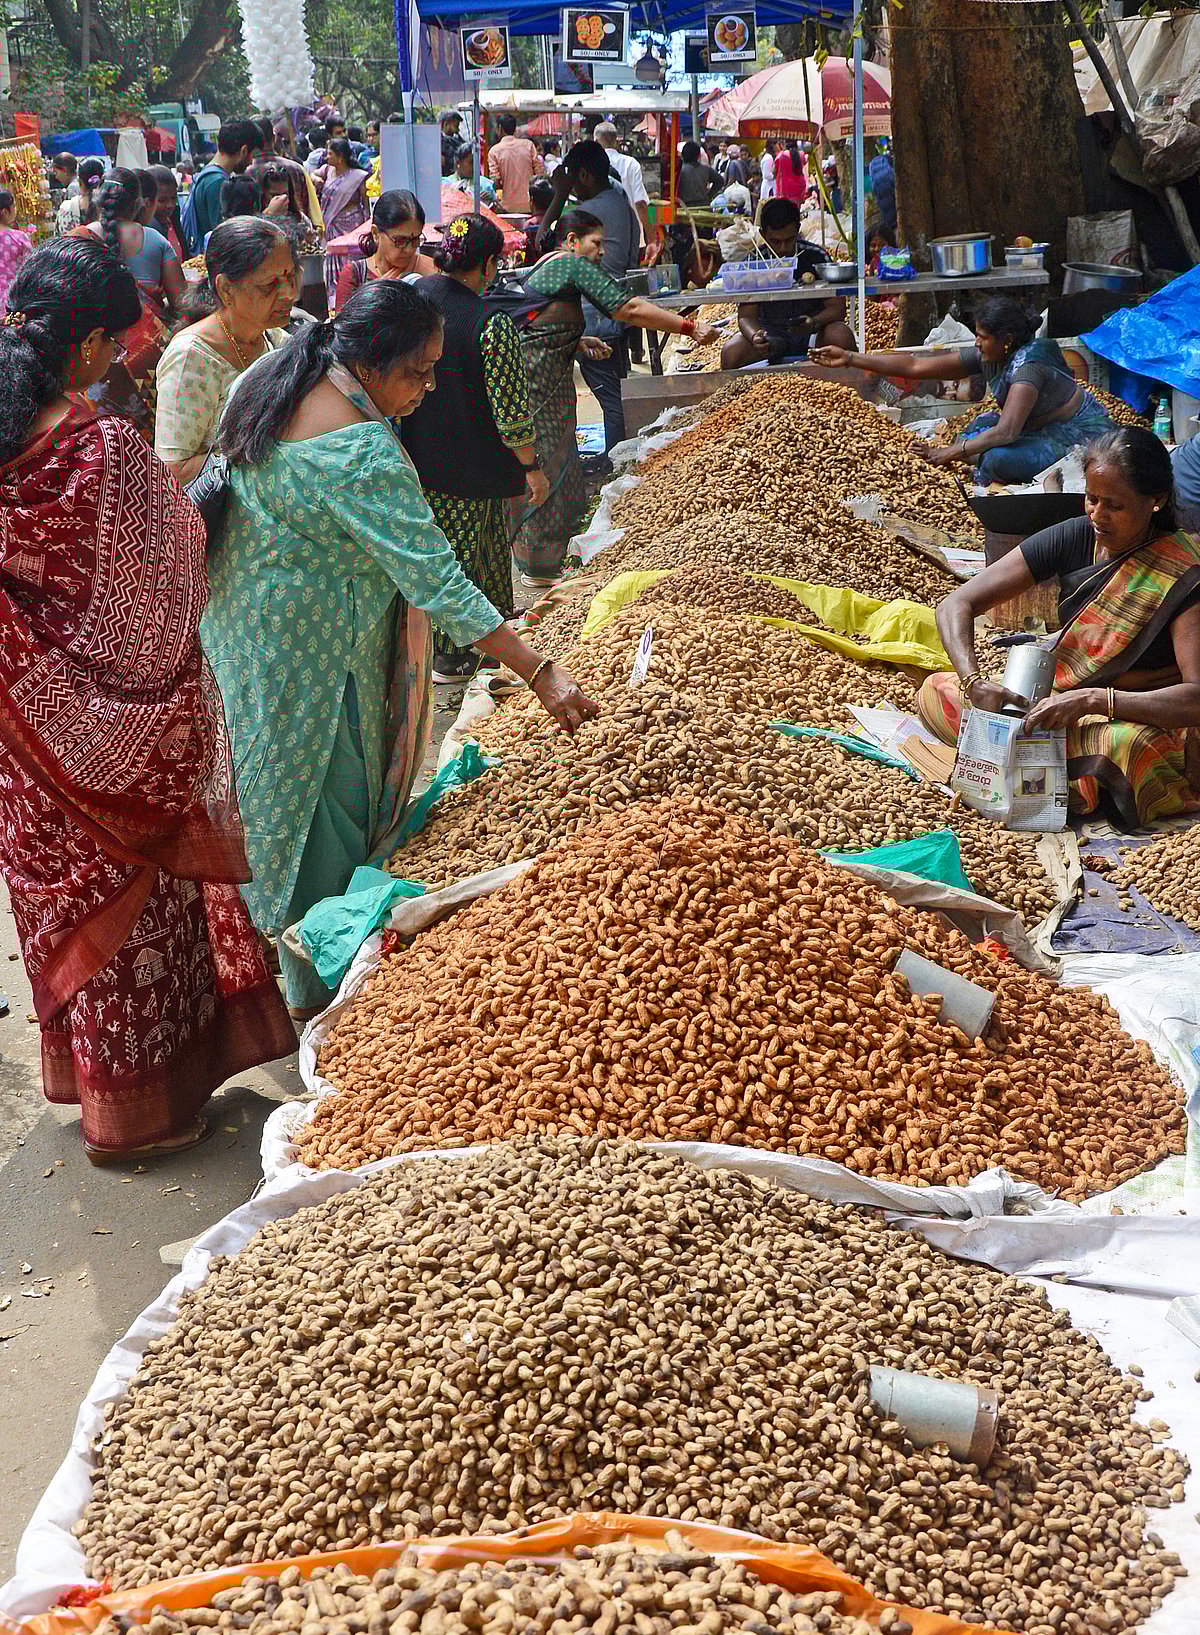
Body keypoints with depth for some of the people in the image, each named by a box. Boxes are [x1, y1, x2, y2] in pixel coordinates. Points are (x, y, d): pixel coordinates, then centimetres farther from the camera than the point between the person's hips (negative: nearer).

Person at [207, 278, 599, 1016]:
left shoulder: (266, 382, -2)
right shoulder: (360, 450, -31)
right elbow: (436, 579, -33)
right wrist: (540, 672, -31)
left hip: (242, 618, 9)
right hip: (313, 651, -9)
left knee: (279, 791, 22)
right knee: (327, 809, 5)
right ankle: (321, 989, 19)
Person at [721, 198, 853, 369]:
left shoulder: (816, 257, -7)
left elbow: (837, 307, -8)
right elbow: (746, 315, -7)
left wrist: (814, 322, -32)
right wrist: (755, 337, -32)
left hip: (813, 333, 0)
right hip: (771, 333, 1)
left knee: (842, 336, -33)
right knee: (730, 352, -27)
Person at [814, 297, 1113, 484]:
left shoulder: (1028, 364, -29)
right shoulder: (985, 357, -5)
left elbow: (1007, 431, -39)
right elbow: (915, 366, -5)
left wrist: (952, 453, -33)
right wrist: (849, 358, -8)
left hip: (1083, 435, -9)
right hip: (1042, 427, 9)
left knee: (997, 458, -31)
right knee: (973, 435, 3)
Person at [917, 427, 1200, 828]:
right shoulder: (1074, 538, -5)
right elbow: (956, 604, -8)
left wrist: (1093, 701, -39)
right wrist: (973, 682, -27)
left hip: (1149, 722, -6)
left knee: (1123, 745, -43)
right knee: (935, 692, -9)